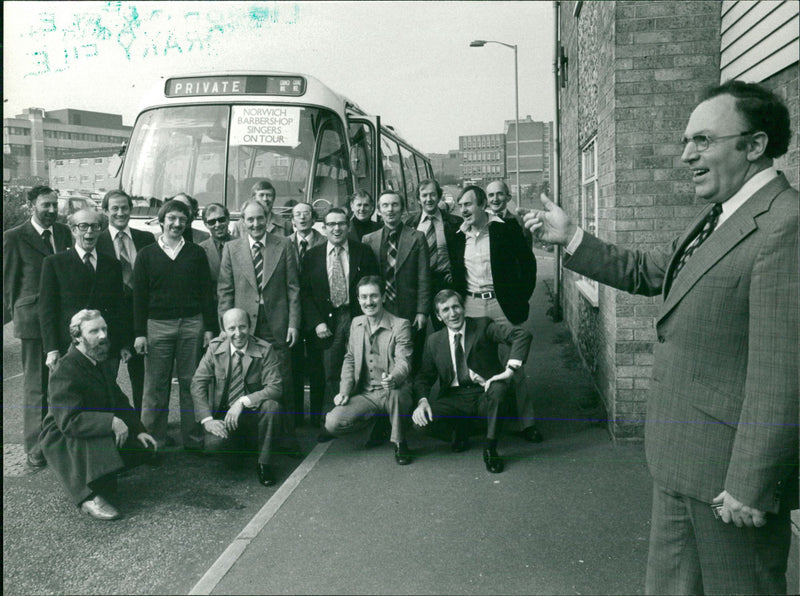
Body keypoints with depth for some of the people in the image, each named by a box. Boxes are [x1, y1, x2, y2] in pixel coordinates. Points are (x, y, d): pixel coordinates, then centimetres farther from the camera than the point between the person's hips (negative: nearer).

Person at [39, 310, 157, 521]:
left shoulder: (100, 365, 6)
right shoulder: (65, 373, -24)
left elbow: (119, 401, 12)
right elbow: (68, 421, -32)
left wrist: (138, 430, 0)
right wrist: (111, 422, -38)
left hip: (103, 431, 9)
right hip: (63, 439, -9)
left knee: (144, 447, -2)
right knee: (100, 443, -37)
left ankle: (102, 479, 11)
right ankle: (89, 497, -19)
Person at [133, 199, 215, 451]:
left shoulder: (196, 253, 9)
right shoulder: (146, 255, 7)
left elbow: (206, 292, 8)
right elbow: (139, 296, 5)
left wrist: (209, 328, 2)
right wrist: (139, 333, -1)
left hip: (192, 324, 1)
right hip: (158, 325, 0)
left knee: (191, 383, 3)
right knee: (156, 385, 2)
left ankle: (192, 439, 12)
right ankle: (152, 439, 12)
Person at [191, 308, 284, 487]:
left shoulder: (264, 350, -9)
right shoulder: (215, 347, -3)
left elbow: (275, 388, -18)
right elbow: (198, 384, -5)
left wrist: (243, 402, -30)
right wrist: (207, 419, -18)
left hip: (253, 412, -1)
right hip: (223, 414, 1)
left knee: (271, 405, -33)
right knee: (212, 444, -28)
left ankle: (263, 464, -11)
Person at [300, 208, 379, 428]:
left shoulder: (363, 252, 4)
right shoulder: (313, 255, 5)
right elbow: (305, 292, 4)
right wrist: (316, 322, -6)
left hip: (357, 319, 0)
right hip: (326, 321, 1)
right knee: (329, 375, 5)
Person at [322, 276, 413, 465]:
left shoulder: (400, 325, -6)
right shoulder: (356, 323, 11)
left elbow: (403, 361, -16)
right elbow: (349, 359, 17)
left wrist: (393, 378, -39)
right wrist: (345, 390, 2)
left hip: (393, 392, -4)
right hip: (365, 394, 4)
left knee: (396, 390, -41)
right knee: (333, 424, -19)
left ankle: (399, 443, -13)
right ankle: (375, 418, 13)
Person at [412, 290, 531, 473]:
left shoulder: (483, 326, -2)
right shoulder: (434, 341, 9)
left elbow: (522, 335, -13)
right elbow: (424, 376, 8)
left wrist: (509, 370, -25)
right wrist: (422, 401, -14)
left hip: (484, 395, -2)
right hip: (454, 399, 2)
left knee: (499, 389, -36)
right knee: (420, 417, -24)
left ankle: (490, 449, -15)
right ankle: (460, 427, 10)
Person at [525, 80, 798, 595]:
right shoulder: (717, 218, 10)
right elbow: (646, 272, 21)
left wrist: (750, 487, -22)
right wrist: (571, 238, 14)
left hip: (729, 470, -9)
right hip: (680, 460, 9)